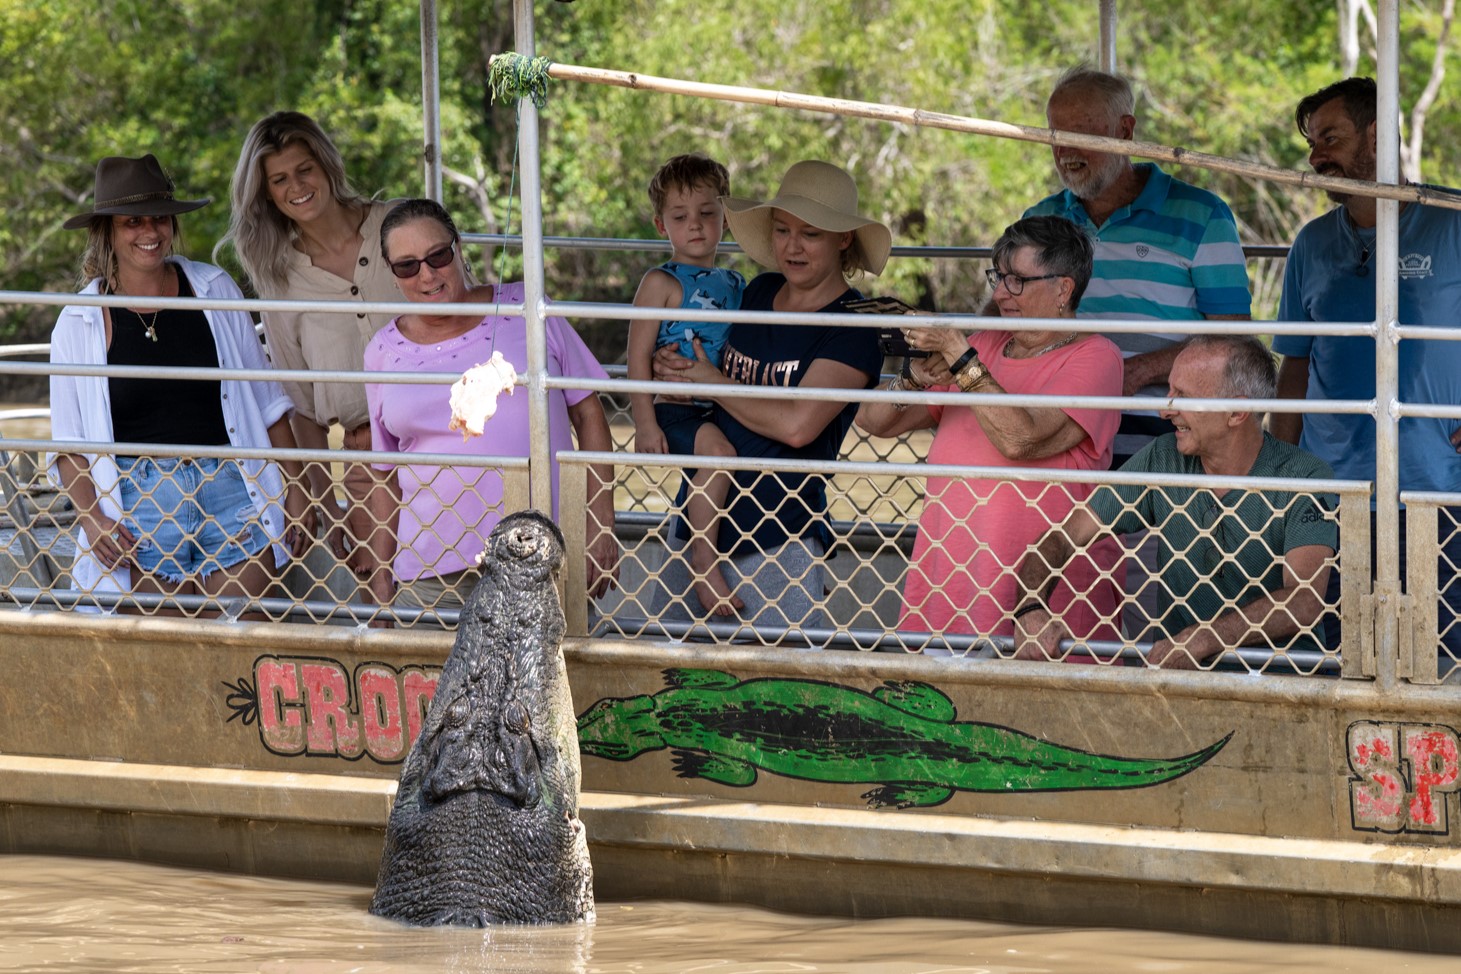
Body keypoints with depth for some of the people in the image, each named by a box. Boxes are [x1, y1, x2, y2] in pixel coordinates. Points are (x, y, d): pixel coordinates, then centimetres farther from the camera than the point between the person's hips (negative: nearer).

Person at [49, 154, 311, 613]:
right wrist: (89, 516, -9)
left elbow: (265, 399, 13)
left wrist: (294, 486, 9)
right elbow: (69, 442, 6)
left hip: (231, 491, 1)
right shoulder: (80, 323, 3)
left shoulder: (214, 290, 6)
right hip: (140, 503, -1)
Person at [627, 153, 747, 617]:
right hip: (675, 412, -7)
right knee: (717, 450, -31)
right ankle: (703, 561, -26)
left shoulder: (734, 284, 16)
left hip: (723, 413, 7)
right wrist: (645, 422, -16)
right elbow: (639, 356, -8)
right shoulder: (662, 283, -4)